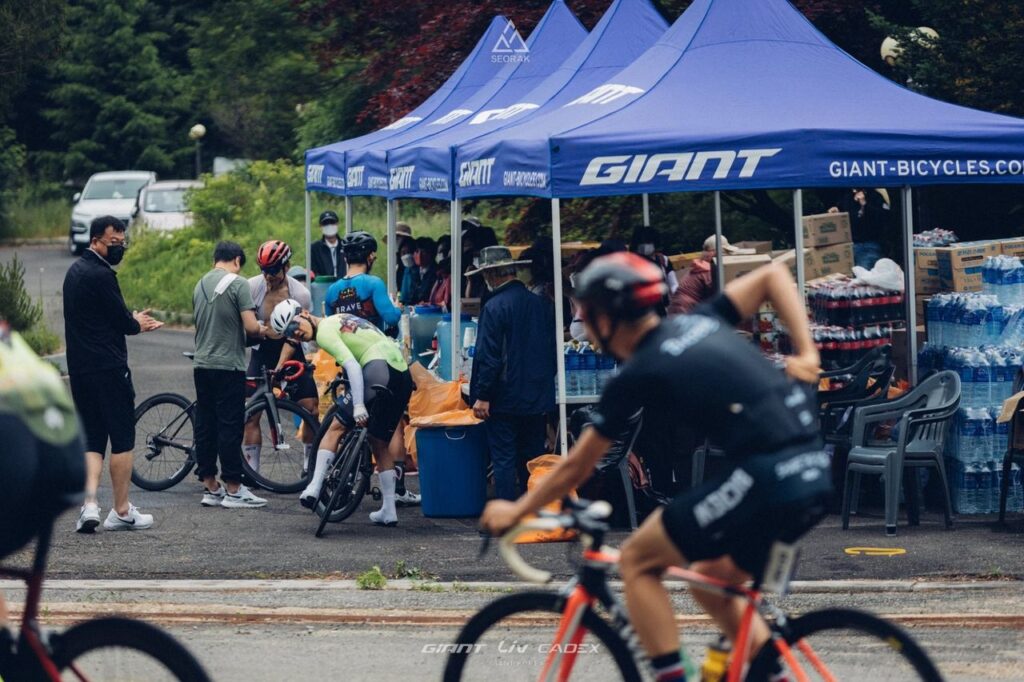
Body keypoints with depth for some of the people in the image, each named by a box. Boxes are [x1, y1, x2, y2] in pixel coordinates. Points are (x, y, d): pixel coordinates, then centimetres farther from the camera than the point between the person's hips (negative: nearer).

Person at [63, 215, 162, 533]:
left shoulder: (75, 271, 15)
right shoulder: (100, 275, -15)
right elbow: (123, 322, -12)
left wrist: (133, 320, 14)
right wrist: (137, 324, 9)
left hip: (79, 369, 9)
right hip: (108, 369, -9)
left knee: (92, 438, 11)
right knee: (122, 439, 2)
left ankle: (90, 503, -5)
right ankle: (122, 511, 6)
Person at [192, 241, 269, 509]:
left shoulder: (200, 285, 12)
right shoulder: (238, 284, -10)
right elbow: (251, 326, -17)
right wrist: (262, 332, 6)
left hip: (201, 364, 7)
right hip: (228, 365, -7)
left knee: (205, 426, 9)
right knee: (230, 427, -3)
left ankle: (210, 488, 12)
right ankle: (233, 490, -2)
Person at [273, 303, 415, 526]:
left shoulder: (324, 331, -1)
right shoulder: (340, 319, 26)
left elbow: (352, 365, -14)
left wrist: (359, 405, -21)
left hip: (378, 370, -9)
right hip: (404, 375, 9)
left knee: (336, 428, 0)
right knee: (380, 443, 18)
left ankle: (314, 488, -9)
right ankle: (389, 510, 18)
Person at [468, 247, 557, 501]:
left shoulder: (495, 307, -14)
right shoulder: (541, 304, 6)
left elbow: (488, 356, -16)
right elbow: (552, 350, 14)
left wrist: (482, 395, -11)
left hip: (505, 399, -6)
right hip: (538, 397, 6)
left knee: (504, 460, -1)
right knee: (532, 460, 12)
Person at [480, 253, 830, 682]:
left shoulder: (637, 376, -1)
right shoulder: (700, 322, 17)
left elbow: (576, 468, 9)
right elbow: (773, 275, 19)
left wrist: (515, 512, 23)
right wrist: (806, 353, 11)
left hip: (764, 481, -8)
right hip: (816, 477, 8)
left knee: (636, 561, 8)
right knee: (712, 582, 26)